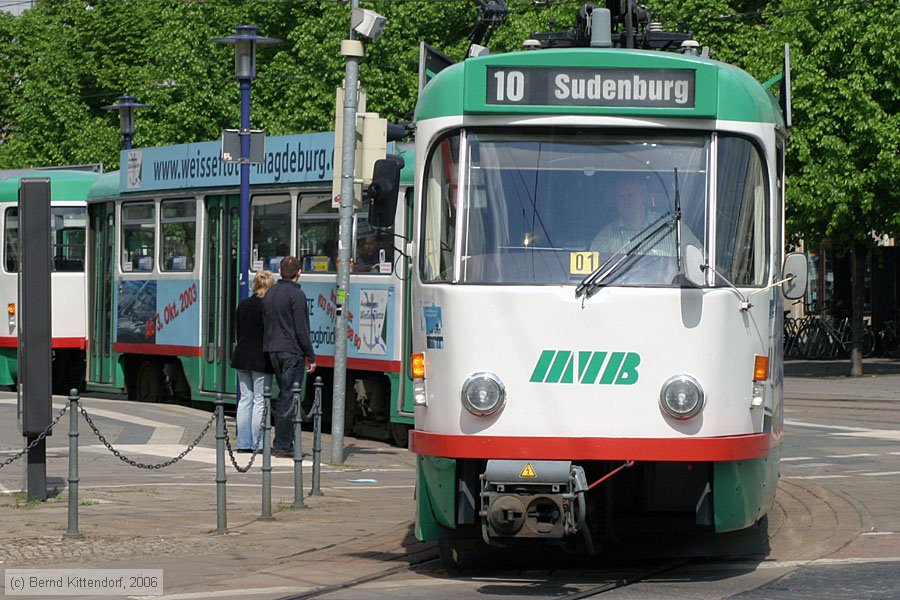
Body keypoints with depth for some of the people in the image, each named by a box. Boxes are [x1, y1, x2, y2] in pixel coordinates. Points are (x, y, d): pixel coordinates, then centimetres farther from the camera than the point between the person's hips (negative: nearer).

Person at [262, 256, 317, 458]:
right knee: (289, 398, -4)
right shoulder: (296, 295, -12)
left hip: (273, 350, 8)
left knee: (284, 395, 15)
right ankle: (282, 445, -5)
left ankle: (283, 443, 15)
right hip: (292, 351, -8)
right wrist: (311, 357, -8)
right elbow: (301, 330, -14)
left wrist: (271, 347, 19)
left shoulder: (270, 294, 12)